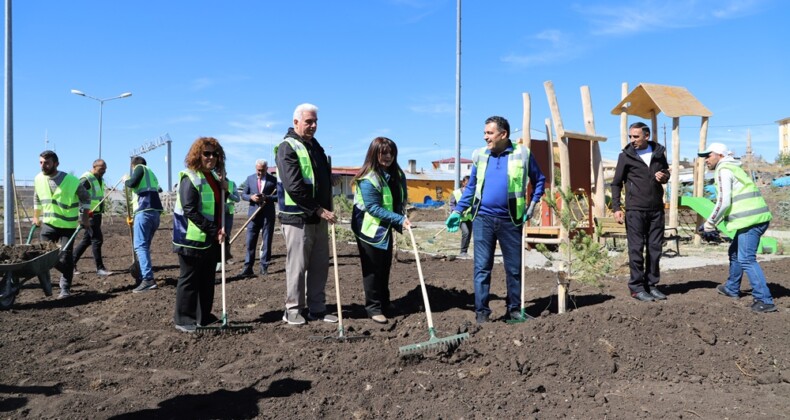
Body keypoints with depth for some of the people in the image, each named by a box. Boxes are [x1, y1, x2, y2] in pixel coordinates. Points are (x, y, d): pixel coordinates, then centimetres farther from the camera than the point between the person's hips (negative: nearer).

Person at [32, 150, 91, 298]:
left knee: (65, 257, -3)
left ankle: (65, 289, 9)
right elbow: (37, 198, 15)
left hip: (68, 224, -4)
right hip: (48, 223, 4)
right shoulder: (38, 179, -2)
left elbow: (85, 197, -2)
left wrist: (85, 217, -4)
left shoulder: (71, 180, -15)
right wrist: (36, 216, 16)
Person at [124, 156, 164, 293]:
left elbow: (133, 183, -13)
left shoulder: (140, 168, 7)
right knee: (145, 246, 15)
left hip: (145, 211, -8)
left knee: (140, 245, -12)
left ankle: (148, 279, -23)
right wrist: (134, 217, 35)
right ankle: (144, 276, 17)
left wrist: (125, 181, 11)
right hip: (155, 212, 8)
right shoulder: (151, 174, 30)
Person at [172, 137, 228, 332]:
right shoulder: (190, 178, -13)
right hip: (193, 239, -8)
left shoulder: (215, 177, 12)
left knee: (207, 280, 14)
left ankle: (204, 317, 25)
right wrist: (214, 230, -20)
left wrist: (225, 189, 1)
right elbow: (190, 211, -20)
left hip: (212, 239, 8)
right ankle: (183, 320, 12)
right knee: (189, 279, 2)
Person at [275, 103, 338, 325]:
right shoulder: (288, 147, -10)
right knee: (297, 265, -1)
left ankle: (317, 308, 19)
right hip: (298, 217, -8)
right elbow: (294, 187, -20)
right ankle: (293, 309, 12)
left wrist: (327, 209, 13)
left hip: (318, 217, 8)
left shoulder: (315, 146, 16)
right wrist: (319, 209, -18)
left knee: (320, 265, 10)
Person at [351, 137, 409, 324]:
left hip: (386, 229, 7)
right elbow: (374, 208, -26)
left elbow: (400, 201, 10)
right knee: (373, 270, -1)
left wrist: (401, 219, -6)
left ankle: (384, 303, 29)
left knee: (385, 268, 16)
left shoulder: (397, 174, 1)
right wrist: (400, 220, -30)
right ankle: (373, 307, 10)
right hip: (370, 230, -7)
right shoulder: (367, 179, -23)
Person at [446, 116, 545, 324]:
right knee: (482, 267, 0)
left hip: (510, 220, -1)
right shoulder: (480, 155, 5)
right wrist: (458, 211, 5)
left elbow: (539, 180, 11)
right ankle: (481, 311, 7)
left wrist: (531, 205, 2)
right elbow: (471, 187, 12)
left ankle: (514, 309, 24)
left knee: (514, 267, 9)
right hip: (483, 218, 1)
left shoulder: (522, 154, -1)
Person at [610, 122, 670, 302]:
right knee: (636, 249, -2)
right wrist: (616, 208, -8)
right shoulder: (626, 155, -3)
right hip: (635, 210, -4)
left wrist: (664, 177, -4)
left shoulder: (659, 152, 6)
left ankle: (651, 284, 19)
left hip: (656, 209, 4)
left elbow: (666, 173, 22)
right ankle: (637, 287, 6)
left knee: (655, 249, 8)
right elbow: (616, 183, 0)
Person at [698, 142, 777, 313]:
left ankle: (764, 300, -13)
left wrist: (709, 224, -4)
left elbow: (723, 202, -15)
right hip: (757, 217, 11)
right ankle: (732, 289, 37)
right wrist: (715, 223, 19)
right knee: (735, 252, 22)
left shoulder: (723, 170, -7)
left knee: (746, 259, -12)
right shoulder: (732, 168, 23)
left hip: (750, 219, -11)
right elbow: (732, 202, 24)